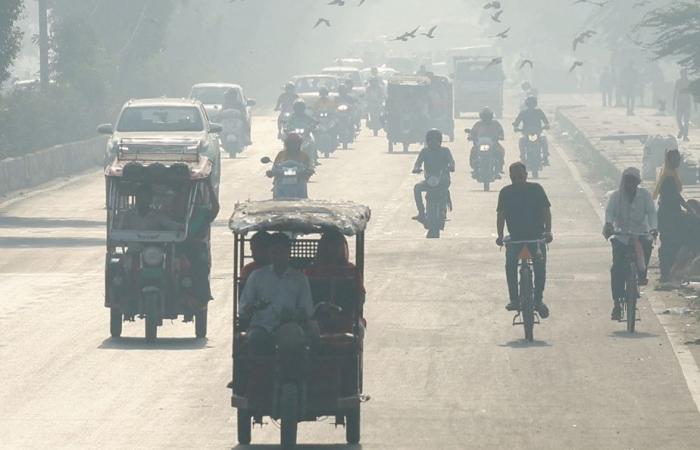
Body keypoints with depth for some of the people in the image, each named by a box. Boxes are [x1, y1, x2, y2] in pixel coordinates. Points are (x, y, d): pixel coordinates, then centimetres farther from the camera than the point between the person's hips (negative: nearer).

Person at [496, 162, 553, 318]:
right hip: (515, 236, 1)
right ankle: (514, 299, -10)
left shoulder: (535, 189, 1)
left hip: (536, 235, -1)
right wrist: (500, 235, -9)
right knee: (510, 264, -20)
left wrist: (548, 231, -13)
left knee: (540, 263, -20)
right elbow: (501, 215, 4)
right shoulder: (506, 192, 4)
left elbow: (545, 211, -1)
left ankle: (538, 300, -8)